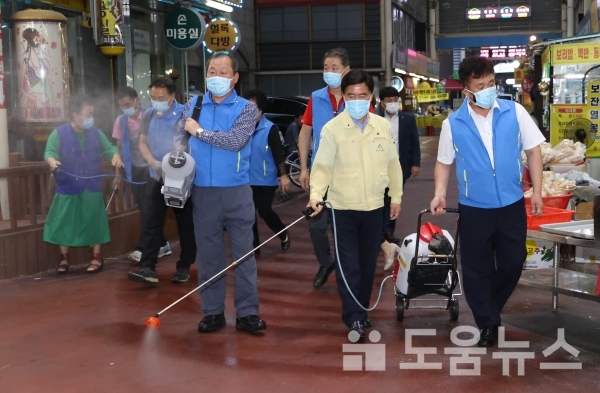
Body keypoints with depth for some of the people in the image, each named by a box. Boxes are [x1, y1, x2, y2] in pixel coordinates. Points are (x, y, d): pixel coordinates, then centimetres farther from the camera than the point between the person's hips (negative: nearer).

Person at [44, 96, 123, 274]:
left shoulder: (96, 133, 3)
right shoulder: (59, 133, -8)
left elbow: (108, 148, 8)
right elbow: (50, 151, -12)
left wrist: (115, 156, -14)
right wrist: (52, 160, -35)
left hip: (92, 187, 2)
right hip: (68, 187, -2)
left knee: (94, 220, 6)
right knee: (64, 222, 4)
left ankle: (96, 257, 18)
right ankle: (64, 258, 18)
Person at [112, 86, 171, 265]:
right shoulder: (121, 121, 2)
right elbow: (119, 148, 9)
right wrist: (118, 173, 7)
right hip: (135, 170, 5)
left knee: (150, 210, -5)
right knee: (146, 210, 9)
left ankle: (142, 249, -2)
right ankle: (162, 244, 20)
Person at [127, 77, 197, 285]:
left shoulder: (183, 114, -9)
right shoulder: (149, 115, 8)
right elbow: (142, 142, 11)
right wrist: (153, 163, -8)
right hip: (156, 178, 5)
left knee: (185, 224, 6)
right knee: (151, 223, -3)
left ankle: (184, 267, 17)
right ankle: (148, 268, -5)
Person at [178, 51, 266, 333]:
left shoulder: (246, 108, -1)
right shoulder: (193, 106, 8)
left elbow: (236, 141, -16)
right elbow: (179, 141, 7)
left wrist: (200, 132, -9)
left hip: (237, 191, -2)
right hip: (203, 192, 2)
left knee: (244, 253, 2)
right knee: (208, 254, 9)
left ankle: (247, 313, 8)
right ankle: (213, 312, 18)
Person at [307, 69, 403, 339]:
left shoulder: (383, 126, 3)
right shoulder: (332, 128, -8)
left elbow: (392, 164, 10)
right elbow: (322, 166, -12)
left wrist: (396, 197, 12)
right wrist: (316, 194, -27)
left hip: (374, 206, 4)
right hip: (343, 207, -4)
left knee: (368, 263, 13)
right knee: (349, 264, -3)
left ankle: (362, 310, 27)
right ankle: (353, 315, 5)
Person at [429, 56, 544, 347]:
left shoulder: (515, 112, -4)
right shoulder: (453, 124, -5)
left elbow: (533, 150, 2)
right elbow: (444, 162, 6)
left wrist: (537, 190, -2)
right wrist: (440, 193, -9)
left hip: (512, 205, 1)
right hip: (473, 208, -1)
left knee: (513, 263, 12)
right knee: (477, 268, 6)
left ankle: (488, 309, 35)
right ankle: (487, 323, 21)